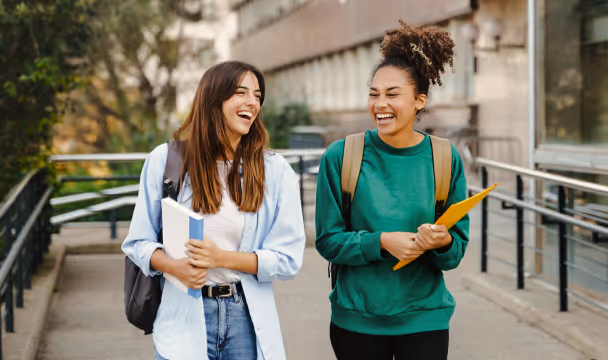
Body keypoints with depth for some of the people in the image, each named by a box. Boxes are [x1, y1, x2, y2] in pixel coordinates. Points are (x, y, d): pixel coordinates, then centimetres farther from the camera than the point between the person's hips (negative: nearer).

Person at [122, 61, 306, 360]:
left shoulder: (275, 170, 0)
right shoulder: (165, 160, 1)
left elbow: (288, 259, -3)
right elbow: (138, 242, 4)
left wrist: (221, 258, -15)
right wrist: (174, 267, -17)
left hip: (247, 316, 1)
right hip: (184, 320, 0)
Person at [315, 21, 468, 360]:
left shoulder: (446, 160, -3)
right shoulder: (340, 157, -5)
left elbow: (457, 251, 0)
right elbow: (328, 240, -5)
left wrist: (443, 241, -22)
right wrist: (382, 241, -20)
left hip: (423, 317, 0)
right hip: (357, 317, 0)